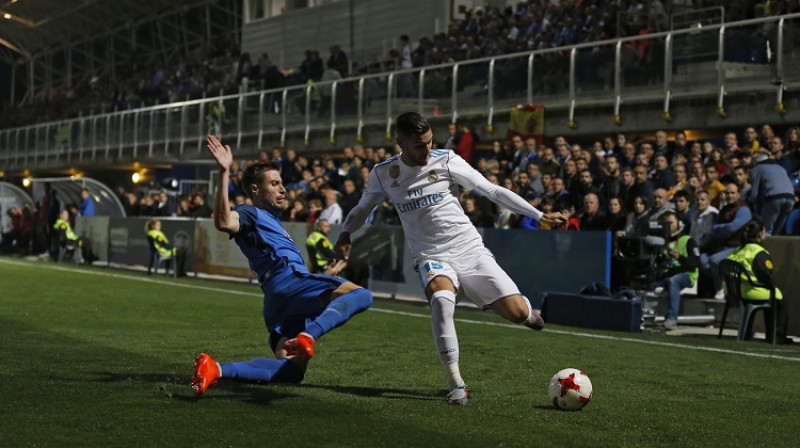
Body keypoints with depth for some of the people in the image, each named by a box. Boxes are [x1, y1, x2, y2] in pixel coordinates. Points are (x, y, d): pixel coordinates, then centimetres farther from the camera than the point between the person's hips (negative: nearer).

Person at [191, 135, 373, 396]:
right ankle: (307, 337, -46)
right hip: (287, 280, -10)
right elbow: (223, 222, -17)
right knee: (360, 295, -25)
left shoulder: (269, 221, 37)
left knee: (291, 370, -3)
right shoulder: (250, 214, 7)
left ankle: (218, 369, -17)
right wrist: (224, 173, -24)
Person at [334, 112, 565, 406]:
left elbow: (491, 191, -1)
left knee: (518, 313, -11)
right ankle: (456, 384, -27)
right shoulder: (383, 174, -2)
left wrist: (539, 215, -3)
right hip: (431, 256, 0)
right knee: (442, 299, -36)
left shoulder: (446, 160, -6)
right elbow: (362, 208, 17)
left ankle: (523, 308, 30)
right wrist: (345, 233, -1)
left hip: (470, 248, 1)